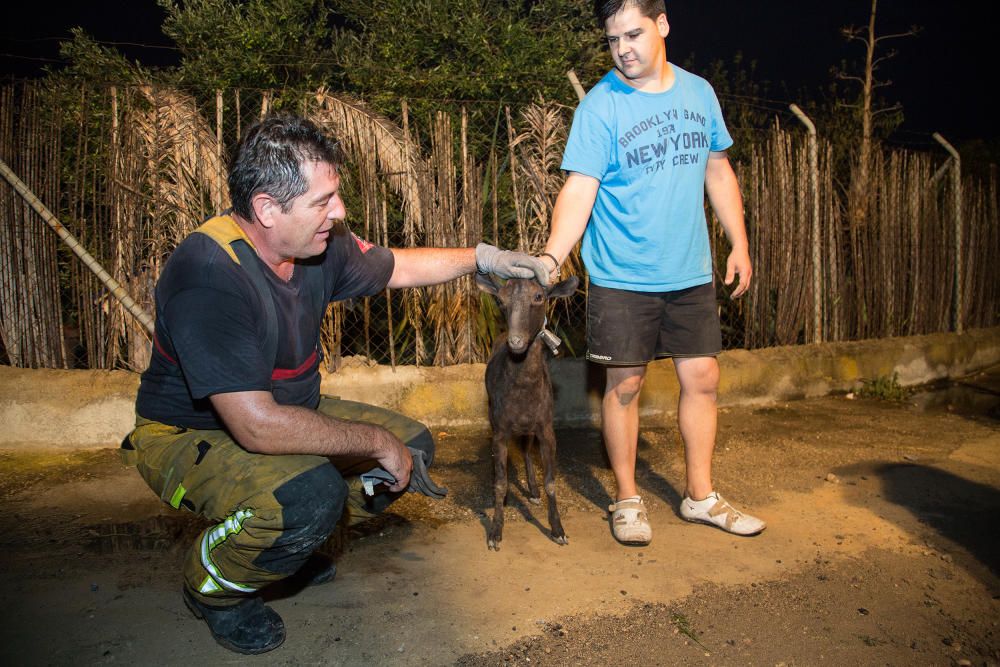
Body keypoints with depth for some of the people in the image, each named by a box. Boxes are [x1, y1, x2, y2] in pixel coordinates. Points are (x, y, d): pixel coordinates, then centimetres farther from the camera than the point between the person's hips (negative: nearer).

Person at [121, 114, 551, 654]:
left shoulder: (319, 244, -9)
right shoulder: (208, 275, -33)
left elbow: (400, 267, 11)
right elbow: (258, 426, -36)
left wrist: (484, 258, 5)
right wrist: (378, 442, -27)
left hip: (286, 413, 8)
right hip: (188, 437, -7)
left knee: (413, 445, 1)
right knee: (313, 491, -35)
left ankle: (290, 537, 17)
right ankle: (214, 586, -2)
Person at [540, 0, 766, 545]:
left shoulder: (698, 92, 8)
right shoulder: (600, 106, -8)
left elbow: (718, 171, 15)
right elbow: (579, 188, -17)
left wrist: (739, 243, 12)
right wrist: (551, 258, -31)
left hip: (691, 272, 5)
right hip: (622, 276, -4)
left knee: (701, 377, 8)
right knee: (625, 384, 2)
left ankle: (700, 496, 25)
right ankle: (627, 499, 21)